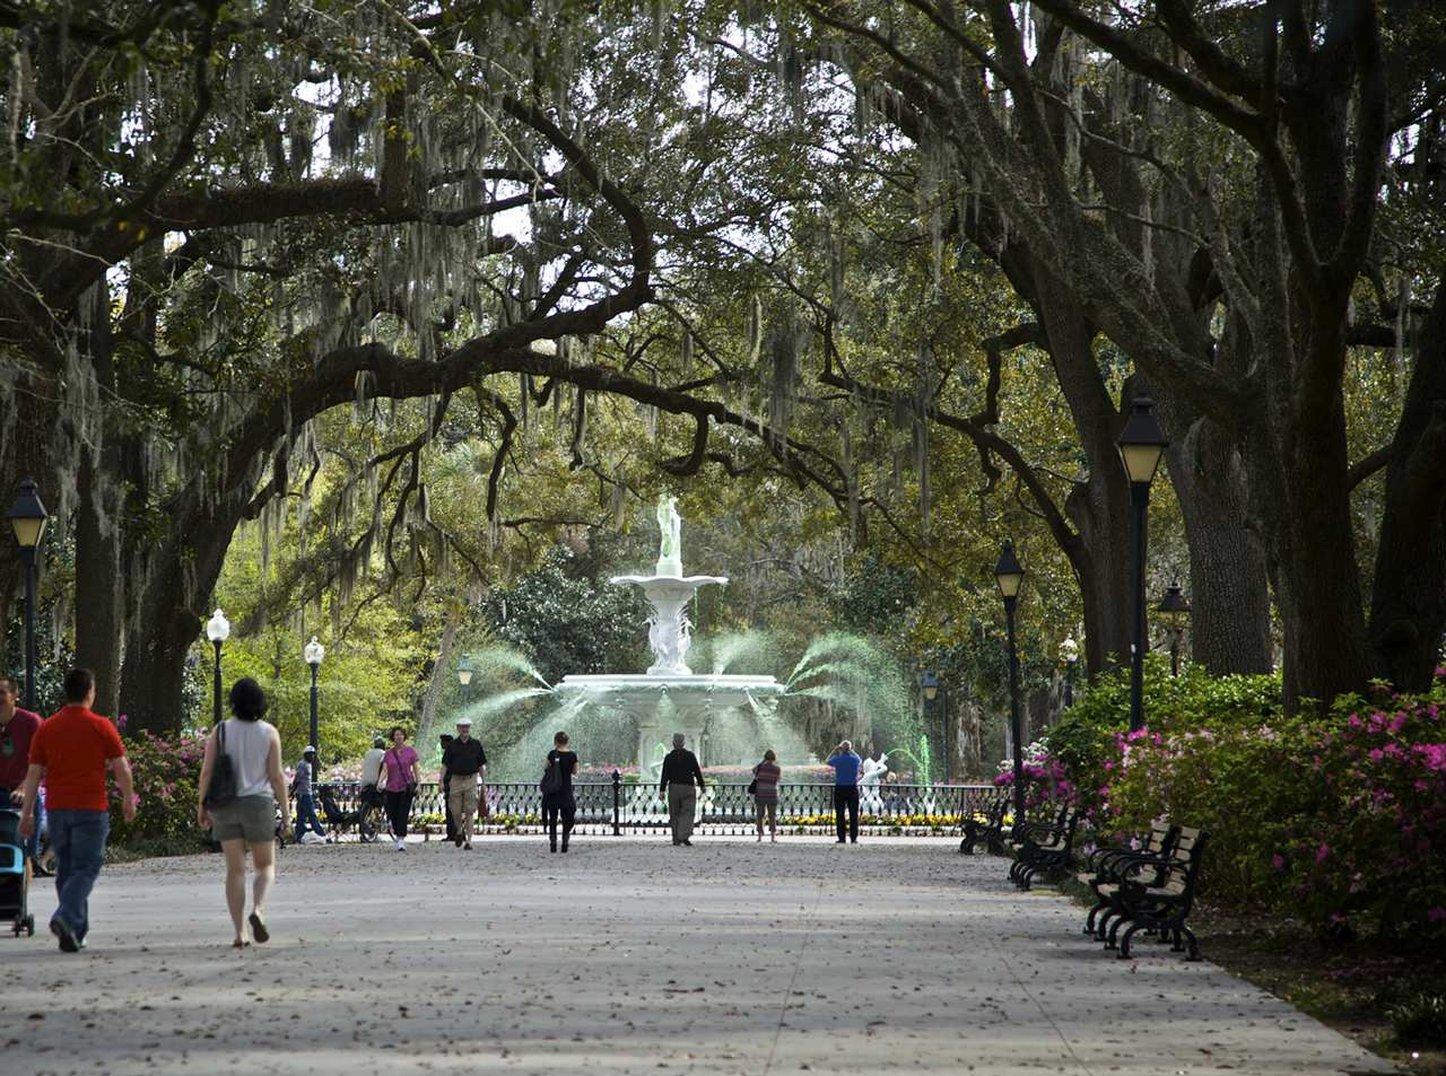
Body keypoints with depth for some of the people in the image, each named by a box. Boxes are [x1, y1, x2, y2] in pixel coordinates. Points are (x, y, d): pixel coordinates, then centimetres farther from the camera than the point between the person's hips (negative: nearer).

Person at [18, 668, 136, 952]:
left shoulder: (46, 728, 6)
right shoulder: (101, 727, -3)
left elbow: (33, 774, 5)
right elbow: (121, 769, -2)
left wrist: (27, 813, 7)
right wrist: (128, 800, 12)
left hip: (57, 809, 4)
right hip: (91, 808, -4)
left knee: (66, 870, 12)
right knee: (86, 868, -2)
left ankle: (75, 933, 12)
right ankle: (66, 917, -24)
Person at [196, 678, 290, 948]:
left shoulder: (220, 731, -1)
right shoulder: (269, 733, -3)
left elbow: (207, 771, -4)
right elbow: (276, 776, -4)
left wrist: (202, 805, 4)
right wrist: (285, 811, 3)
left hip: (226, 805, 1)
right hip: (259, 804, -1)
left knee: (235, 869, 6)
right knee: (265, 865, 11)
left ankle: (239, 933, 1)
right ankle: (257, 910, -17)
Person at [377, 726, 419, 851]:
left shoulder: (410, 752, 1)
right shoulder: (389, 753, 4)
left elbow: (415, 769, 6)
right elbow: (384, 770, -2)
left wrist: (417, 784, -1)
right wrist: (380, 782, -19)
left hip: (406, 787, -2)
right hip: (391, 788, 2)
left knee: (403, 814, -11)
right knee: (392, 814, 6)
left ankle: (401, 840, -15)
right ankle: (398, 836, 28)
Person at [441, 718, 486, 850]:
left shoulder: (476, 745, 6)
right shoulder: (452, 745, 5)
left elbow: (481, 765, 11)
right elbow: (445, 764, 5)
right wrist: (441, 780, -5)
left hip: (471, 780, -1)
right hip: (455, 780, 1)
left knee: (470, 812, -6)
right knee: (456, 812, 2)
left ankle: (468, 840, -4)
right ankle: (460, 831, 31)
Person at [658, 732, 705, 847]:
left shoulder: (669, 757, 0)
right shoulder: (690, 756, 0)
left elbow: (664, 775, -5)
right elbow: (697, 772, 3)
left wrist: (662, 790, -5)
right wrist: (701, 785, 16)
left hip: (673, 788, 1)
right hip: (688, 788, -1)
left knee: (674, 814, 9)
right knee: (687, 814, -3)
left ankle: (676, 840, 8)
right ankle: (684, 836, -22)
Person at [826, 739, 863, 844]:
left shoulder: (837, 759, -6)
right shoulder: (855, 759, -2)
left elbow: (828, 761, 16)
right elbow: (860, 761, 24)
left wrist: (835, 751, 20)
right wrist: (852, 751, 28)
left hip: (839, 789, -1)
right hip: (853, 789, 1)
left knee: (840, 815, 3)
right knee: (853, 815, 4)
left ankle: (841, 838, 1)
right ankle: (854, 838, 2)